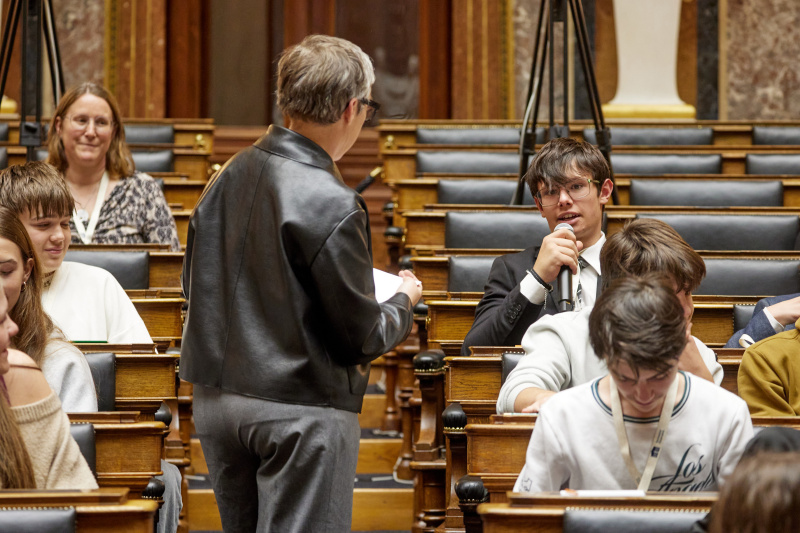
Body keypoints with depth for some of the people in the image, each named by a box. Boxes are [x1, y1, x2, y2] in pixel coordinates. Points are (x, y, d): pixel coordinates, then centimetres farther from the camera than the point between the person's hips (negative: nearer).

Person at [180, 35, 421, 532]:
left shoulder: (229, 177, 3)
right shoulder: (332, 205, -19)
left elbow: (195, 284, 13)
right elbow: (360, 336, -13)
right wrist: (404, 301, 8)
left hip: (217, 398, 7)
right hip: (300, 409, -7)